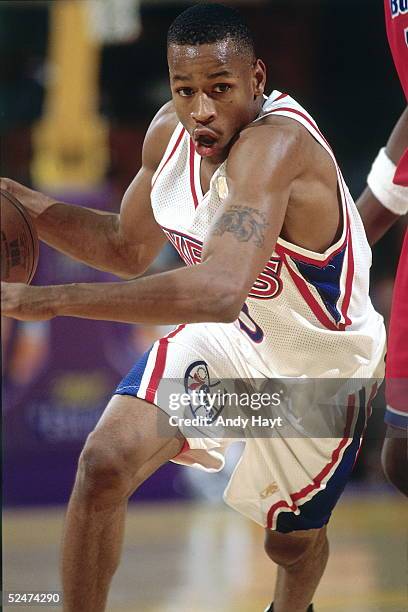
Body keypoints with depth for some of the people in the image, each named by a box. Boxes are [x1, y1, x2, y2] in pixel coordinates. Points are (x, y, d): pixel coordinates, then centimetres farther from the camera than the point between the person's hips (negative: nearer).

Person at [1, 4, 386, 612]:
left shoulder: (275, 144, -40)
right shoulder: (170, 130, -14)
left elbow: (220, 290, -55)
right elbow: (130, 250, 6)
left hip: (321, 371, -5)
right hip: (227, 336, 5)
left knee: (293, 541, 19)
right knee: (104, 464, -18)